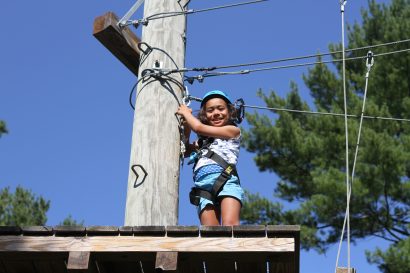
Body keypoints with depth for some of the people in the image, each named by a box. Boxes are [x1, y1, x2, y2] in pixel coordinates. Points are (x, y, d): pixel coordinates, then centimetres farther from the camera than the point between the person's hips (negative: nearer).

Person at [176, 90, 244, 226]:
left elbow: (199, 128, 11)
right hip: (203, 187, 4)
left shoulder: (234, 131, 19)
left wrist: (186, 112, 29)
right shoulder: (203, 141, 34)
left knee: (230, 226, -28)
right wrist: (186, 124, 27)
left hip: (226, 181, -4)